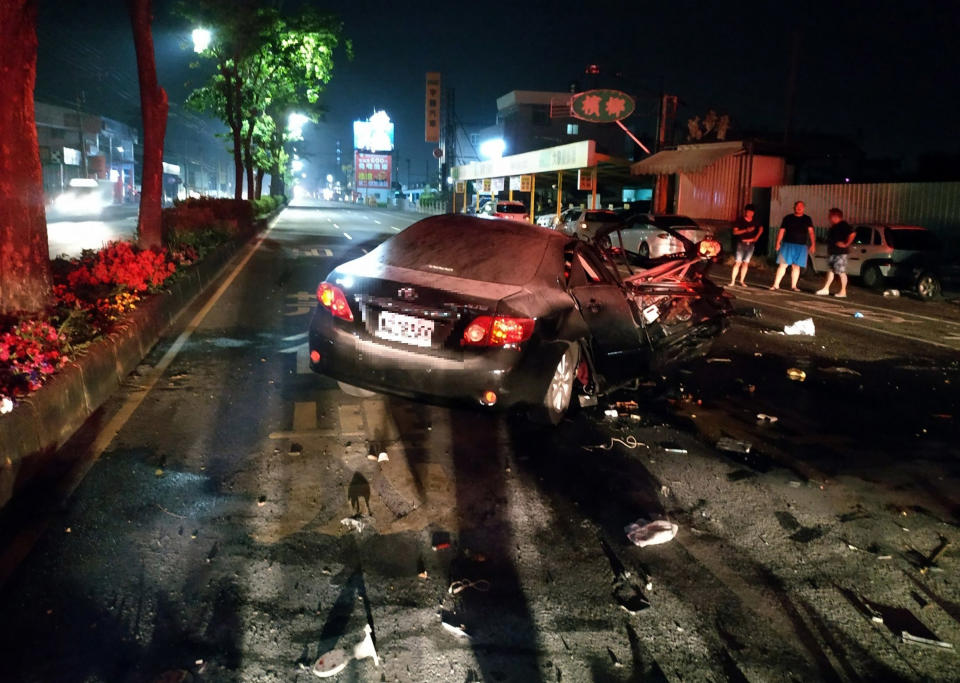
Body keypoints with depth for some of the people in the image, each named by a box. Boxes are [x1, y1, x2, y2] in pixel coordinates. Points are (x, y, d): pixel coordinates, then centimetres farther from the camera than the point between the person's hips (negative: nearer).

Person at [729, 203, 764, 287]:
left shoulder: (755, 221, 7)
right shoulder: (740, 220, -3)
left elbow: (761, 228, 20)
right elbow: (735, 232, -9)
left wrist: (756, 237, 6)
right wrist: (746, 230, -19)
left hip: (750, 244, 4)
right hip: (741, 243, -3)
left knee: (746, 263, 4)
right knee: (738, 262, -8)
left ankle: (742, 281, 11)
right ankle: (732, 281, -7)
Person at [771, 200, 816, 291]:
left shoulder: (807, 219, 9)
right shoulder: (787, 218, 6)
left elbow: (811, 232, 1)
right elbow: (781, 231, 5)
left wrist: (813, 244, -9)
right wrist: (778, 243, -3)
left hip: (801, 246, 1)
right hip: (787, 244, -1)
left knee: (796, 266, 5)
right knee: (783, 264, -6)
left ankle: (793, 285, 12)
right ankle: (776, 284, -4)